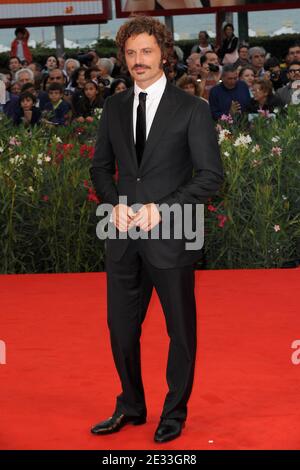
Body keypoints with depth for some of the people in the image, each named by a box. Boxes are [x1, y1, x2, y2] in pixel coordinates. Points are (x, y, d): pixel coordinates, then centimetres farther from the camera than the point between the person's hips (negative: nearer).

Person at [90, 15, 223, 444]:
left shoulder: (192, 109, -5)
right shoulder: (114, 108, 9)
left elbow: (211, 175, -8)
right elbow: (101, 167, 15)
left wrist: (161, 209, -16)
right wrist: (116, 204, -5)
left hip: (171, 236, -4)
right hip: (123, 237, 4)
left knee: (181, 330, 7)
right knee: (121, 327, 11)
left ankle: (175, 414, 22)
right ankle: (130, 407, 29)